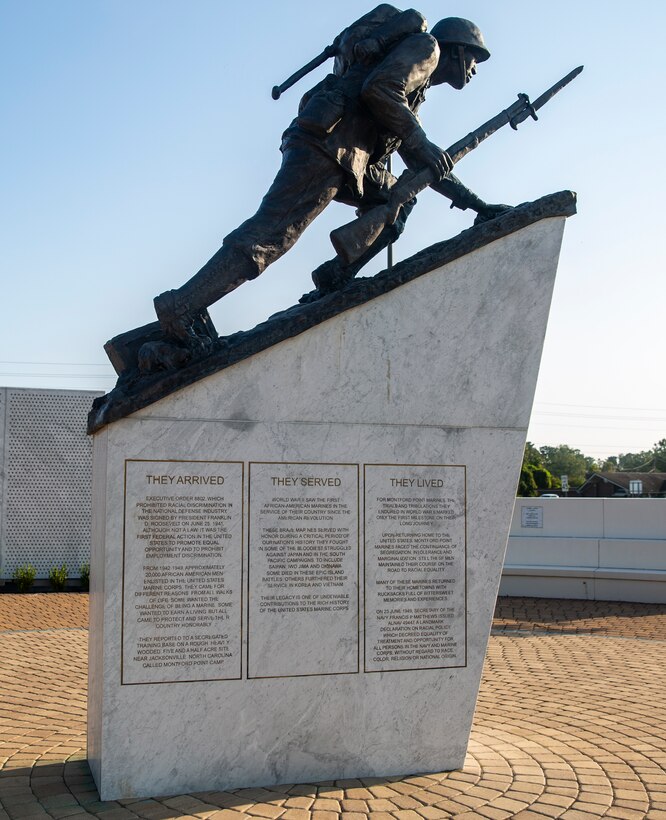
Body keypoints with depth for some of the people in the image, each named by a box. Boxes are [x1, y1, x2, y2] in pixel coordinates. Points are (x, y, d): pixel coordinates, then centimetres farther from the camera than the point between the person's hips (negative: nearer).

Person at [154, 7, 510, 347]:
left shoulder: (415, 93, 35)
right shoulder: (426, 46, 9)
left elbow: (423, 165, 36)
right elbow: (379, 88, -11)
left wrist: (475, 203, 34)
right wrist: (419, 140, -7)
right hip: (327, 142, -10)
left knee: (399, 199, 17)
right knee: (269, 235, -17)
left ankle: (334, 278, 3)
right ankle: (180, 308, -20)